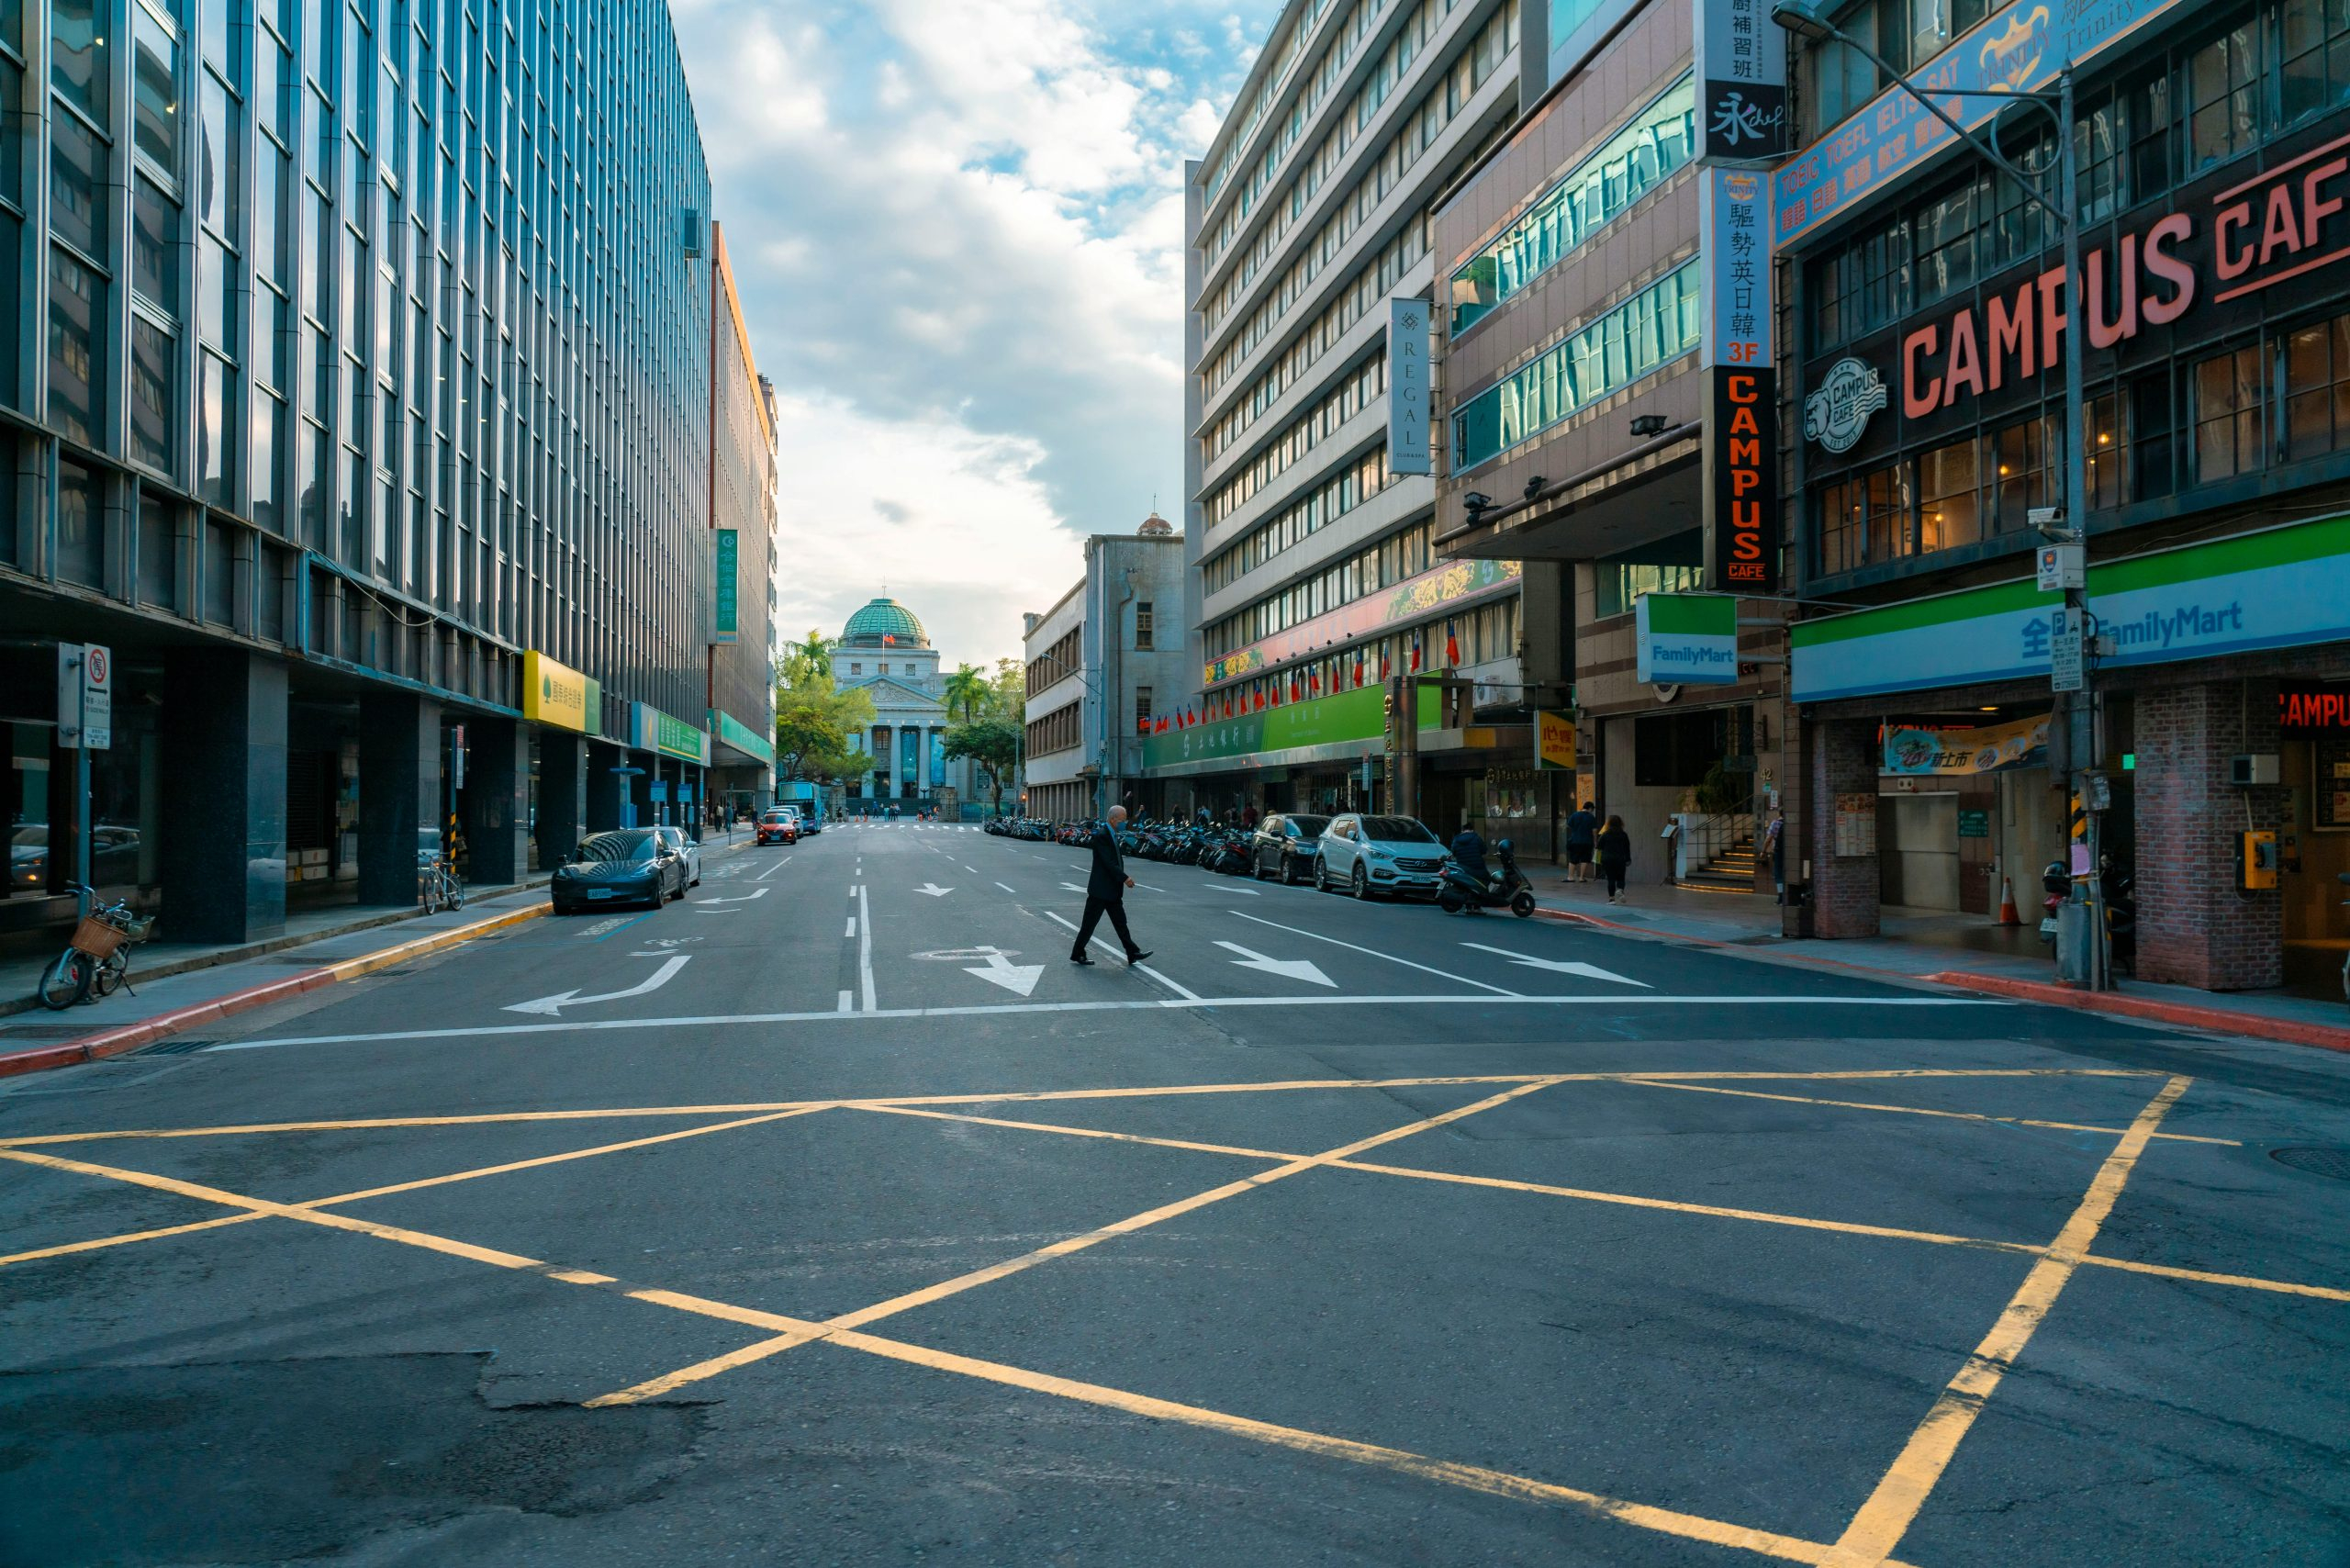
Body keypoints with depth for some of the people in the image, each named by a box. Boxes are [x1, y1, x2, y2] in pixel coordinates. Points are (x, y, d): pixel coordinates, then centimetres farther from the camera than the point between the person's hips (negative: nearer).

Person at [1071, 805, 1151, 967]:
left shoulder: (1112, 834, 11)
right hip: (1100, 889, -9)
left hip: (1113, 889, 9)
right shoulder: (1101, 835, -18)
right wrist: (1125, 878, -22)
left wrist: (1123, 877, 4)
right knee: (1090, 923, 1)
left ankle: (1133, 953, 12)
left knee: (1120, 922, 10)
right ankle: (1077, 954, 12)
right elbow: (1108, 862, -24)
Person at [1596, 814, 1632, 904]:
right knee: (1620, 878, 10)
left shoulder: (1605, 835, -3)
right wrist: (1628, 860, 10)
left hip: (1607, 860, 0)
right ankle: (1620, 890, -19)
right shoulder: (1624, 835, 0)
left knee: (1611, 879, 3)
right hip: (1620, 860, 0)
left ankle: (1612, 898, -1)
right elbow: (1627, 848, 3)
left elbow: (1598, 846, 0)